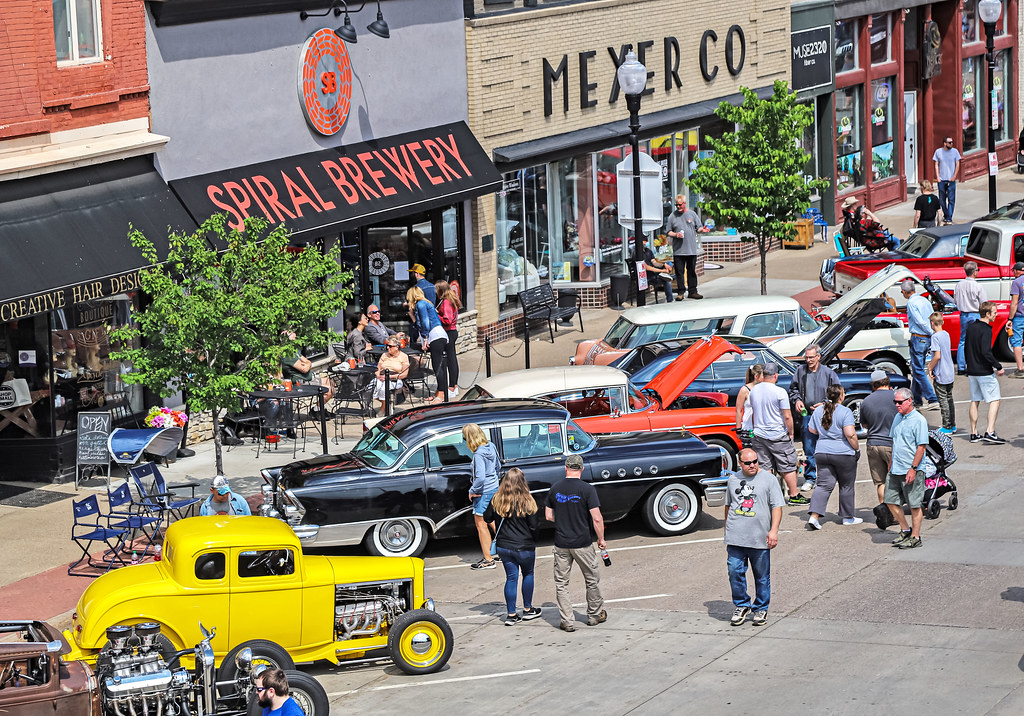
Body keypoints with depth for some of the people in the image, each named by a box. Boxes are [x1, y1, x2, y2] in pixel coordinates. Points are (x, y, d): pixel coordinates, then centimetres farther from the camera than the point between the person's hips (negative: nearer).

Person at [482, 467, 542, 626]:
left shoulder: (497, 500, -7)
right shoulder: (526, 501, -17)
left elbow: (487, 518, 4)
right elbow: (534, 525, -14)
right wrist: (539, 521, 7)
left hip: (503, 547, 3)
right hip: (524, 547, -3)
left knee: (511, 577, 10)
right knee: (528, 574, 18)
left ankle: (511, 614, 9)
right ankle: (527, 610, 26)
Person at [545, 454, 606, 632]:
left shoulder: (555, 489, -1)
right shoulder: (587, 489, -13)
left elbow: (549, 516, 6)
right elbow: (597, 519, -15)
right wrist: (601, 539, -1)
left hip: (561, 543, 2)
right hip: (583, 543, -2)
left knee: (561, 583, 9)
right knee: (592, 580, 16)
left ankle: (567, 621, 7)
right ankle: (595, 615, 26)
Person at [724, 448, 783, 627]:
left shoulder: (768, 479, 0)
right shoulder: (733, 479, 12)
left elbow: (777, 506, -2)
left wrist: (774, 530, -12)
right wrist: (727, 530, 24)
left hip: (760, 539, -3)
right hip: (735, 538, 3)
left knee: (762, 576, 5)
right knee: (735, 572, -3)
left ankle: (761, 609, 18)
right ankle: (741, 605, 14)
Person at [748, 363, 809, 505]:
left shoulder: (753, 391, 3)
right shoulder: (779, 392, -16)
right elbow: (787, 417, -15)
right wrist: (791, 433, -2)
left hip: (758, 436, 5)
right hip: (778, 436, -5)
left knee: (763, 468, 10)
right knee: (788, 467, 6)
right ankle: (794, 495, 11)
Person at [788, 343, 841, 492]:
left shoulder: (828, 373, -3)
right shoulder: (800, 371, 6)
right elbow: (793, 389, 20)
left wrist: (824, 404, -10)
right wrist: (796, 400, 1)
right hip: (808, 415, 3)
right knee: (808, 449, 3)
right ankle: (810, 478, 12)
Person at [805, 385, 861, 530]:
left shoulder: (818, 410, 5)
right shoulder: (845, 412, -13)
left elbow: (812, 430, 14)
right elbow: (850, 434, -20)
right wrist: (857, 448, -7)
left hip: (822, 452, 5)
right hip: (843, 453, -5)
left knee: (824, 485, 5)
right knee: (846, 485, 10)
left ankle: (814, 515, -10)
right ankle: (848, 517, 20)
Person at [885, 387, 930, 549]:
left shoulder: (919, 420, -12)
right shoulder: (897, 417, 12)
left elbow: (921, 447, -16)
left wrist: (913, 469, -20)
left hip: (911, 471, -8)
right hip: (895, 469, 8)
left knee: (914, 505, 0)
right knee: (891, 501, 10)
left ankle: (915, 537, 8)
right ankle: (905, 531, 25)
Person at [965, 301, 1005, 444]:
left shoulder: (971, 327, 8)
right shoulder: (986, 330, -17)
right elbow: (986, 352, -24)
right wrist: (998, 367, -16)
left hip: (972, 371, 8)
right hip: (985, 372, -8)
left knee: (974, 401, 13)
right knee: (994, 401, -3)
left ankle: (974, 434, 16)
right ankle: (990, 432, -13)